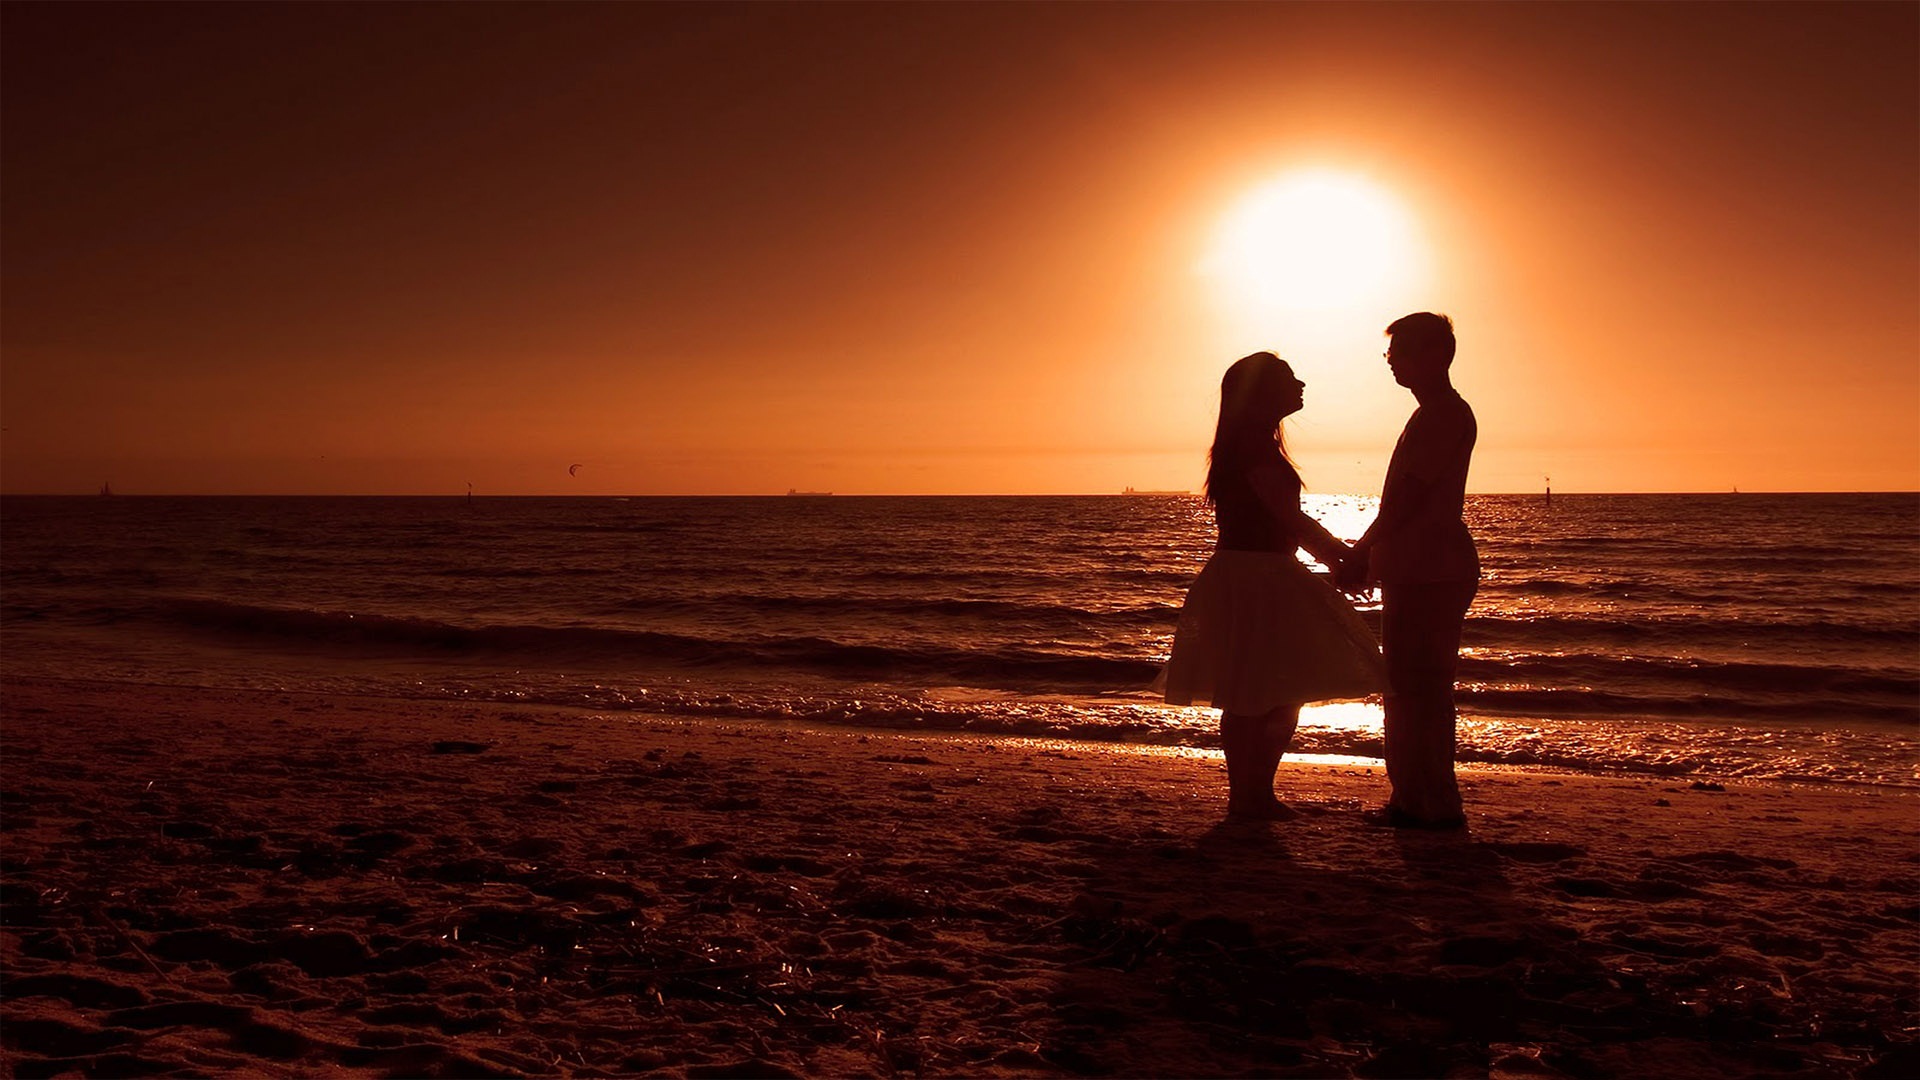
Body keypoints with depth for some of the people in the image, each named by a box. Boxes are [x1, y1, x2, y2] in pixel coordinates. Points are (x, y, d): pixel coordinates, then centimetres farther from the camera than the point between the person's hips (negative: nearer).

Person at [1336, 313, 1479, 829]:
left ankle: (1435, 806, -3)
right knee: (1408, 687, 14)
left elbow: (1406, 498, -17)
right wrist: (1367, 556, 20)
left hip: (1430, 572, -11)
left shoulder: (1446, 414, -12)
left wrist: (1358, 555, -13)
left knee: (1418, 688, -8)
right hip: (1416, 569, 11)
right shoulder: (1433, 414, 20)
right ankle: (1412, 801, 21)